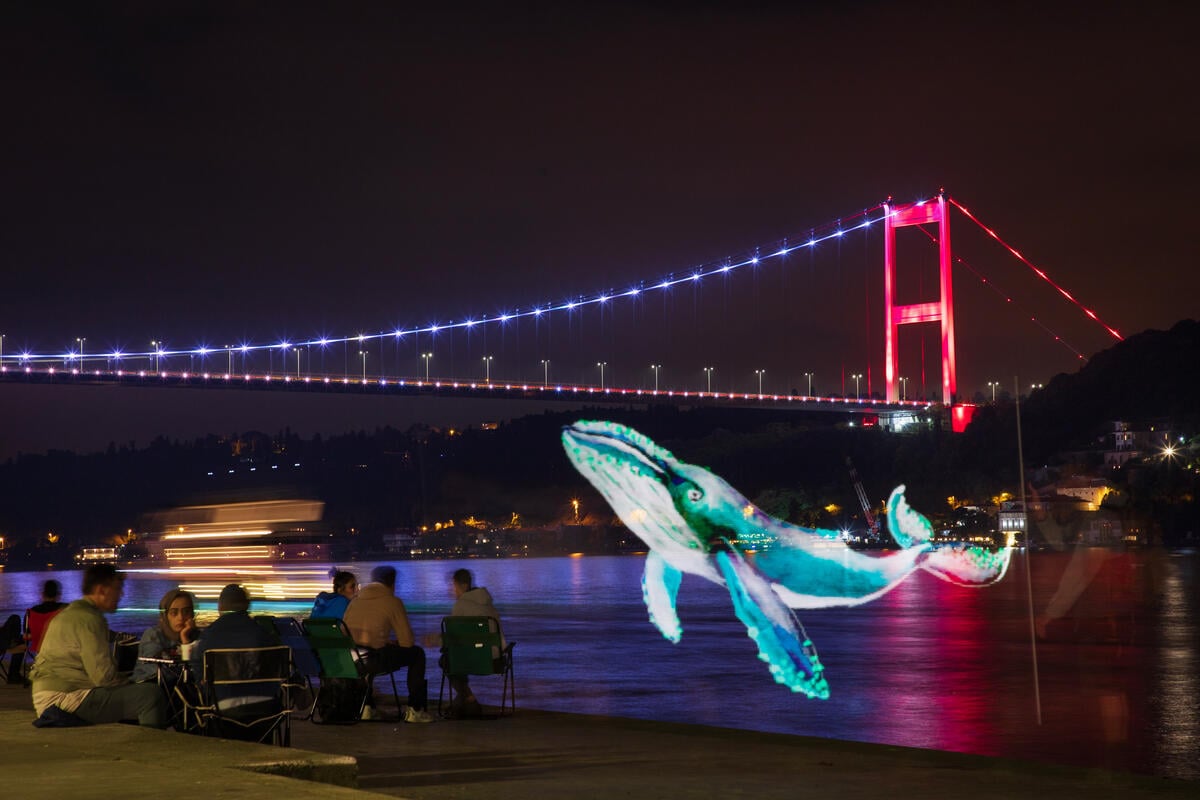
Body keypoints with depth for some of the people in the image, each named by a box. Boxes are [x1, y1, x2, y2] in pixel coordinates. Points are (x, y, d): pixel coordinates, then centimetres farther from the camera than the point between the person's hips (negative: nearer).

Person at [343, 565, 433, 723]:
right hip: (375, 660, -5)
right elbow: (407, 641, 1)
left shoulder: (354, 601, 18)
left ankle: (364, 707, 38)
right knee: (417, 653, 18)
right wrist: (393, 643, 26)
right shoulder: (393, 602, 3)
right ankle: (415, 710, 19)